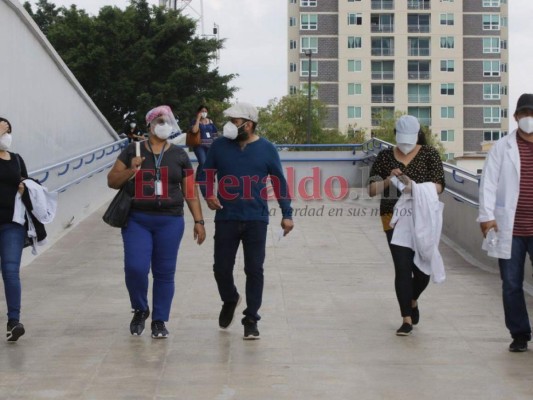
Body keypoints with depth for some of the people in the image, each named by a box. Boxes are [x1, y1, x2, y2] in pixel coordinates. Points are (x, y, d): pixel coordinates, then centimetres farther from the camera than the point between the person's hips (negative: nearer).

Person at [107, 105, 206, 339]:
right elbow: (112, 181, 7)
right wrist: (130, 171, -12)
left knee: (164, 273, 3)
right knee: (135, 268, -11)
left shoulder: (179, 155, 8)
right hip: (137, 220, -1)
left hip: (170, 222, 1)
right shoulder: (133, 151, 5)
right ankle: (140, 310, 15)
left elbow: (190, 191, 10)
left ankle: (159, 321, 16)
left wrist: (198, 221, 5)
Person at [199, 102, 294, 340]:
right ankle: (230, 301, 34)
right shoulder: (219, 146, 2)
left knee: (254, 270, 0)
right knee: (221, 268, 3)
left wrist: (286, 214, 2)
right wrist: (208, 195, -8)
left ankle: (251, 320, 11)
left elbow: (280, 183, 6)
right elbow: (206, 175, 12)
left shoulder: (266, 149, 1)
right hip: (226, 219, 1)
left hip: (256, 220, -1)